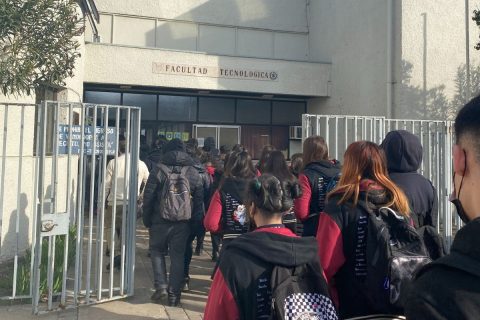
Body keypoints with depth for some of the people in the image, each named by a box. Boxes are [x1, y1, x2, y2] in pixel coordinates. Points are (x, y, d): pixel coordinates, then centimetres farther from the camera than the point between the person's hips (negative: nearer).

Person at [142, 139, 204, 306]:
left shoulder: (158, 170, -5)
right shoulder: (194, 173, 3)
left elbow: (148, 198, -5)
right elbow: (199, 201, 4)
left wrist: (147, 220, 4)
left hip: (160, 221, -2)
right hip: (183, 223, 2)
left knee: (157, 250, 17)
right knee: (178, 256, 9)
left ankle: (161, 285, 6)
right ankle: (174, 294, 13)